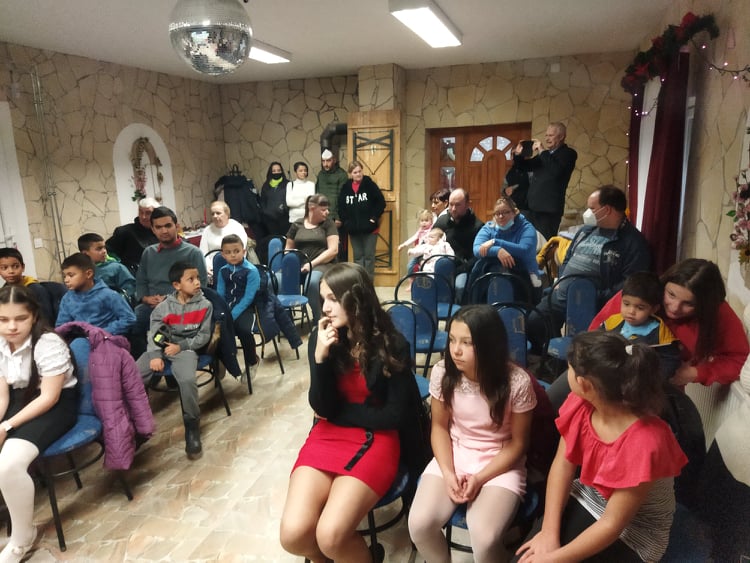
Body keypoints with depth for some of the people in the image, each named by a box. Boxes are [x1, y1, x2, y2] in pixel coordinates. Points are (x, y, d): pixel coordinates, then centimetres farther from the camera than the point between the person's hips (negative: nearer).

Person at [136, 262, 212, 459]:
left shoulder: (204, 305, -2)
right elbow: (154, 333, -3)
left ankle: (192, 427, -12)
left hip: (186, 348, -3)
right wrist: (155, 355, -19)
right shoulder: (164, 306, 2)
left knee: (187, 380, -32)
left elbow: (204, 336, -2)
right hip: (161, 348, 3)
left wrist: (181, 346, -14)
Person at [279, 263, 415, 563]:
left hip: (375, 440, -3)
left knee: (331, 536, -22)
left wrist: (339, 412, -5)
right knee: (293, 535, -16)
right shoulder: (321, 337, -4)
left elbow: (396, 416, -8)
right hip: (327, 436, 3)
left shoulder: (392, 345, -12)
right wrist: (321, 356, -21)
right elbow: (322, 407, -7)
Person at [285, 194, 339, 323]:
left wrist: (312, 263, -12)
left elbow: (333, 250, -3)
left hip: (322, 264, -3)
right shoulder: (297, 225, 13)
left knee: (312, 282, -39)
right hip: (298, 264, 3)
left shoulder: (328, 223, 7)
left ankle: (317, 320, -20)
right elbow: (288, 249, 18)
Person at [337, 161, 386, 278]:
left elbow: (381, 202, -5)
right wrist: (345, 221, -1)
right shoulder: (345, 187, 5)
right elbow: (341, 207, 9)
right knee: (358, 256, 11)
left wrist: (374, 218, -10)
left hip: (369, 228, -3)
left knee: (369, 256, 5)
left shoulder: (370, 184, -4)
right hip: (353, 229, 3)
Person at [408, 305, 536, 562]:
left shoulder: (517, 382, -20)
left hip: (500, 463, -3)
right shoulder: (442, 372, -12)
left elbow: (518, 442, -7)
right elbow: (440, 426, 1)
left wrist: (480, 478, -15)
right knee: (419, 524, -18)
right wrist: (448, 473, -12)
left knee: (484, 538, -26)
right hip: (452, 455, 3)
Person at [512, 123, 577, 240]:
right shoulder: (545, 154, 18)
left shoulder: (568, 154, -3)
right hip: (533, 206, 7)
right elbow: (524, 167, 22)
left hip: (549, 209, -7)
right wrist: (518, 155, 2)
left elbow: (557, 170, -22)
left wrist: (541, 152, -17)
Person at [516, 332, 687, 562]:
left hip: (633, 533, -4)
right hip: (588, 499, 5)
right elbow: (563, 464, -8)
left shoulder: (643, 443, -34)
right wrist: (549, 532, -14)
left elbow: (612, 524, -25)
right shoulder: (580, 403, -15)